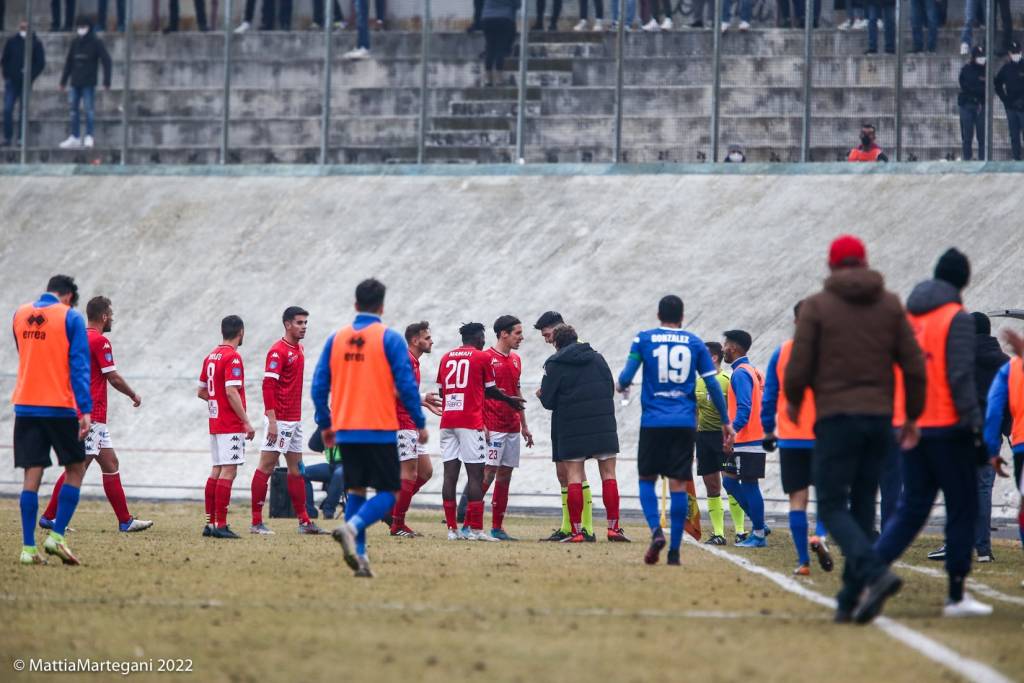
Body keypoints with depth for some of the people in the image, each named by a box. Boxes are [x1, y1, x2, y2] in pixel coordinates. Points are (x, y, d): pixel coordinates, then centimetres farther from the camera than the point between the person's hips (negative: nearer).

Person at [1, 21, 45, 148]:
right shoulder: (11, 41, 4)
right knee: (7, 110, -6)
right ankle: (7, 137, -1)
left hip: (26, 83, -1)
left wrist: (31, 77, -10)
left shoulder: (36, 43, -1)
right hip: (12, 81, 1)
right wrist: (7, 75, -2)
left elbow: (41, 63, 0)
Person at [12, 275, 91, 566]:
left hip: (25, 407, 4)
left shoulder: (20, 315, 9)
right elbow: (79, 366, -10)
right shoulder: (70, 318, -5)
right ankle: (56, 536, -3)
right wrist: (85, 410, -13)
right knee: (75, 469, 9)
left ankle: (28, 547, -2)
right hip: (60, 407, -4)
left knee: (31, 476, 4)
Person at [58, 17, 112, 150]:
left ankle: (89, 137, -2)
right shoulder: (75, 43, 12)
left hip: (89, 83, -5)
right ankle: (75, 137, 10)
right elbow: (69, 62, 16)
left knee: (89, 109, -6)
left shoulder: (96, 43, -3)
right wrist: (63, 81, 14)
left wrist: (106, 81, -12)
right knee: (73, 110, 4)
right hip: (75, 82, 5)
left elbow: (106, 61, -6)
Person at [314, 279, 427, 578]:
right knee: (387, 494, 1)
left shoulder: (336, 338, 7)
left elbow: (319, 385, 7)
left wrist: (325, 424, 17)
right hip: (379, 430, -5)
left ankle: (358, 554, 6)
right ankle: (351, 528, -25)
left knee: (356, 491, 15)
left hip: (345, 430, 5)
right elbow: (406, 384, -9)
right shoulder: (389, 338, -6)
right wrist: (420, 423, 0)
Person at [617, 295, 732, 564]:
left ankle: (656, 530, -13)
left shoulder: (644, 339, 3)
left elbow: (626, 377, -3)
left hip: (653, 421, -1)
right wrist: (726, 421, 13)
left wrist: (621, 385, 21)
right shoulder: (694, 343, 7)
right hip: (685, 423, 1)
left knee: (647, 479, 11)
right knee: (678, 485, 2)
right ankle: (674, 550, -1)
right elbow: (713, 385, 5)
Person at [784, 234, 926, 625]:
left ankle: (875, 572, -26)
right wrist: (912, 417, 15)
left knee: (833, 508, -2)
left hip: (836, 418, -4)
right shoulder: (890, 306, 8)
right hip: (879, 417, 4)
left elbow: (798, 369, -5)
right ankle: (851, 598, 8)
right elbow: (915, 367, 4)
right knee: (862, 507, 11)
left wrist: (793, 402, 15)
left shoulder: (816, 307, -2)